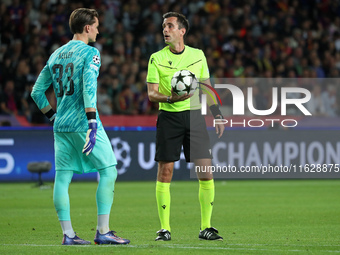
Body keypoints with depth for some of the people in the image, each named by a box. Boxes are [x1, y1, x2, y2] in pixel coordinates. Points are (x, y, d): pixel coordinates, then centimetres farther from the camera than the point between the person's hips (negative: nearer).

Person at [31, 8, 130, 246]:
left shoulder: (56, 55, 16)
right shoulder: (90, 52, -4)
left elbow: (37, 92, 19)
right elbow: (89, 88, -18)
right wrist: (92, 122, -22)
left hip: (61, 126, 7)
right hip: (83, 123, -7)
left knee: (62, 177, 5)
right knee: (108, 171, -1)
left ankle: (68, 234, 3)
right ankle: (103, 231, -6)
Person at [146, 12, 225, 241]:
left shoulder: (198, 55, 9)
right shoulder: (157, 58, 2)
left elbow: (207, 88, 17)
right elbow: (151, 94, -2)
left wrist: (217, 114, 10)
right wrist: (170, 98, -21)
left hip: (194, 115, 2)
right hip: (169, 117, -1)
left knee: (206, 170, -5)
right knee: (165, 171, -4)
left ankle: (206, 228, 4)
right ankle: (165, 229, 3)